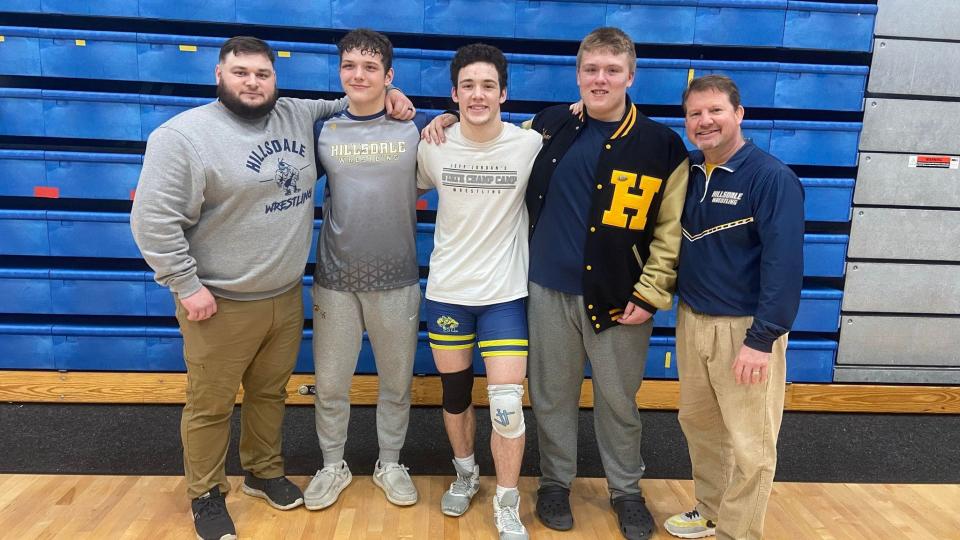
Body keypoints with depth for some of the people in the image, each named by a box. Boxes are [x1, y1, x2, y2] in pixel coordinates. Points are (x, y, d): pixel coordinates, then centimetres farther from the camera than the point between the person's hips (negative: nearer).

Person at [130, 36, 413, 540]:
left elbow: (340, 106, 23)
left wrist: (384, 96, 4)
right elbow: (154, 220, -15)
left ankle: (264, 472, 41)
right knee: (211, 406, 10)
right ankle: (206, 495, 30)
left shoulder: (298, 116, 4)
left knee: (270, 393, 20)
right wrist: (187, 287, -16)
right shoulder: (183, 135, -13)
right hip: (221, 304, -5)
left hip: (286, 297, 5)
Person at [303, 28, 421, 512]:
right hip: (335, 279, 1)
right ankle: (333, 465, 33)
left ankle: (389, 464, 34)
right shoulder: (323, 133, 2)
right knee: (330, 384, 11)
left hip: (397, 281, -1)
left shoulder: (414, 132, -1)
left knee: (396, 383, 13)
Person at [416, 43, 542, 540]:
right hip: (447, 290, 2)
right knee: (455, 393, 16)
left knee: (507, 404, -6)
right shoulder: (433, 148, -4)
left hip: (506, 293, -2)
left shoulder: (531, 146, -9)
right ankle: (464, 473, 42)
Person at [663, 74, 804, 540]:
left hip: (745, 327, -6)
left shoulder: (772, 178, -14)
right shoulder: (687, 171, 6)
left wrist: (762, 339, -21)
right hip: (691, 320, 6)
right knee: (697, 422, 17)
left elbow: (784, 263, -18)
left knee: (749, 444, 4)